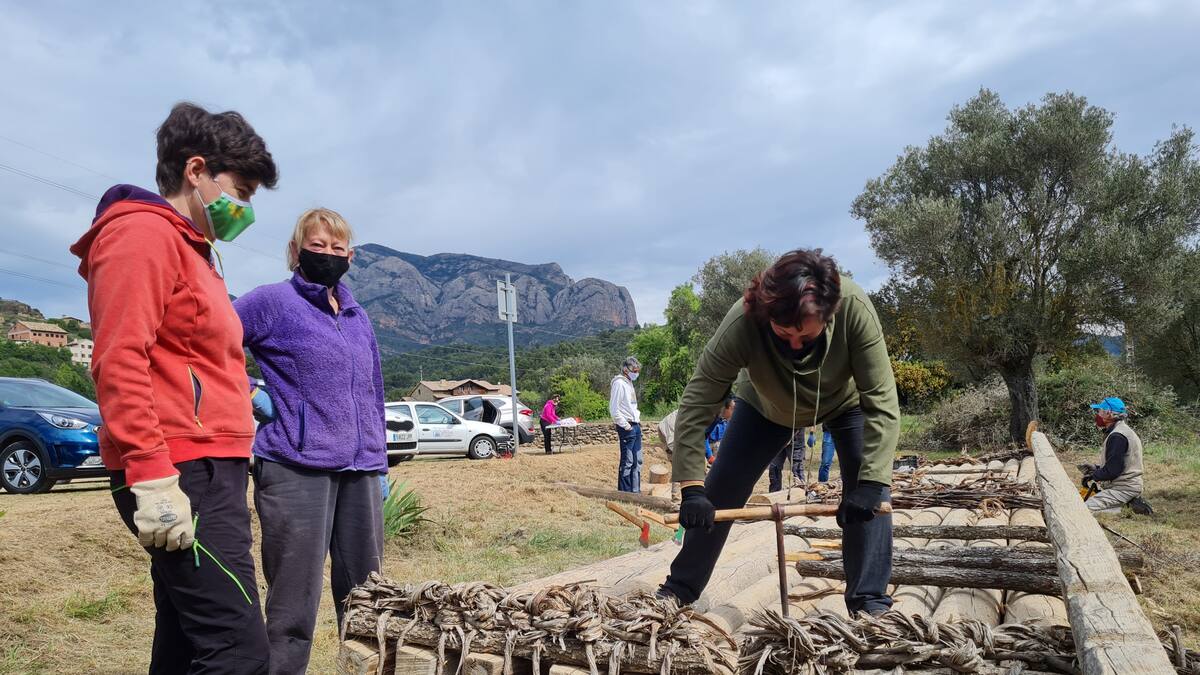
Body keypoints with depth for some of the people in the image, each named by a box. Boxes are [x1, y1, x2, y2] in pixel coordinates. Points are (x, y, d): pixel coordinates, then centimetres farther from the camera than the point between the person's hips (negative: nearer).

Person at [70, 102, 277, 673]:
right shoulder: (144, 232, -6)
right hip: (185, 475, -10)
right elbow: (118, 362, -17)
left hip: (206, 472, 10)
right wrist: (153, 478, -22)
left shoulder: (191, 250, 22)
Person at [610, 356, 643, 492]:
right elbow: (614, 410, -18)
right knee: (627, 462, -6)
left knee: (637, 461, 13)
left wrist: (637, 418, 12)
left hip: (635, 426, 10)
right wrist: (626, 425, -16)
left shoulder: (629, 383, 18)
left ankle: (635, 491, 20)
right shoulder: (619, 383, -12)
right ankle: (624, 492, -1)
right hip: (627, 428, -10)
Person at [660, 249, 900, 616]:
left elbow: (881, 402, -36)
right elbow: (697, 403, -37)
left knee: (868, 495, -18)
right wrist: (691, 486, -43)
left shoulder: (854, 308, -41)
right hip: (767, 406, 0)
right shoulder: (742, 322, -41)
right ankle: (678, 591, 16)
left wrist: (871, 482, -44)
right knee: (716, 495, 0)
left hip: (845, 401, 0)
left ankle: (870, 603, -4)